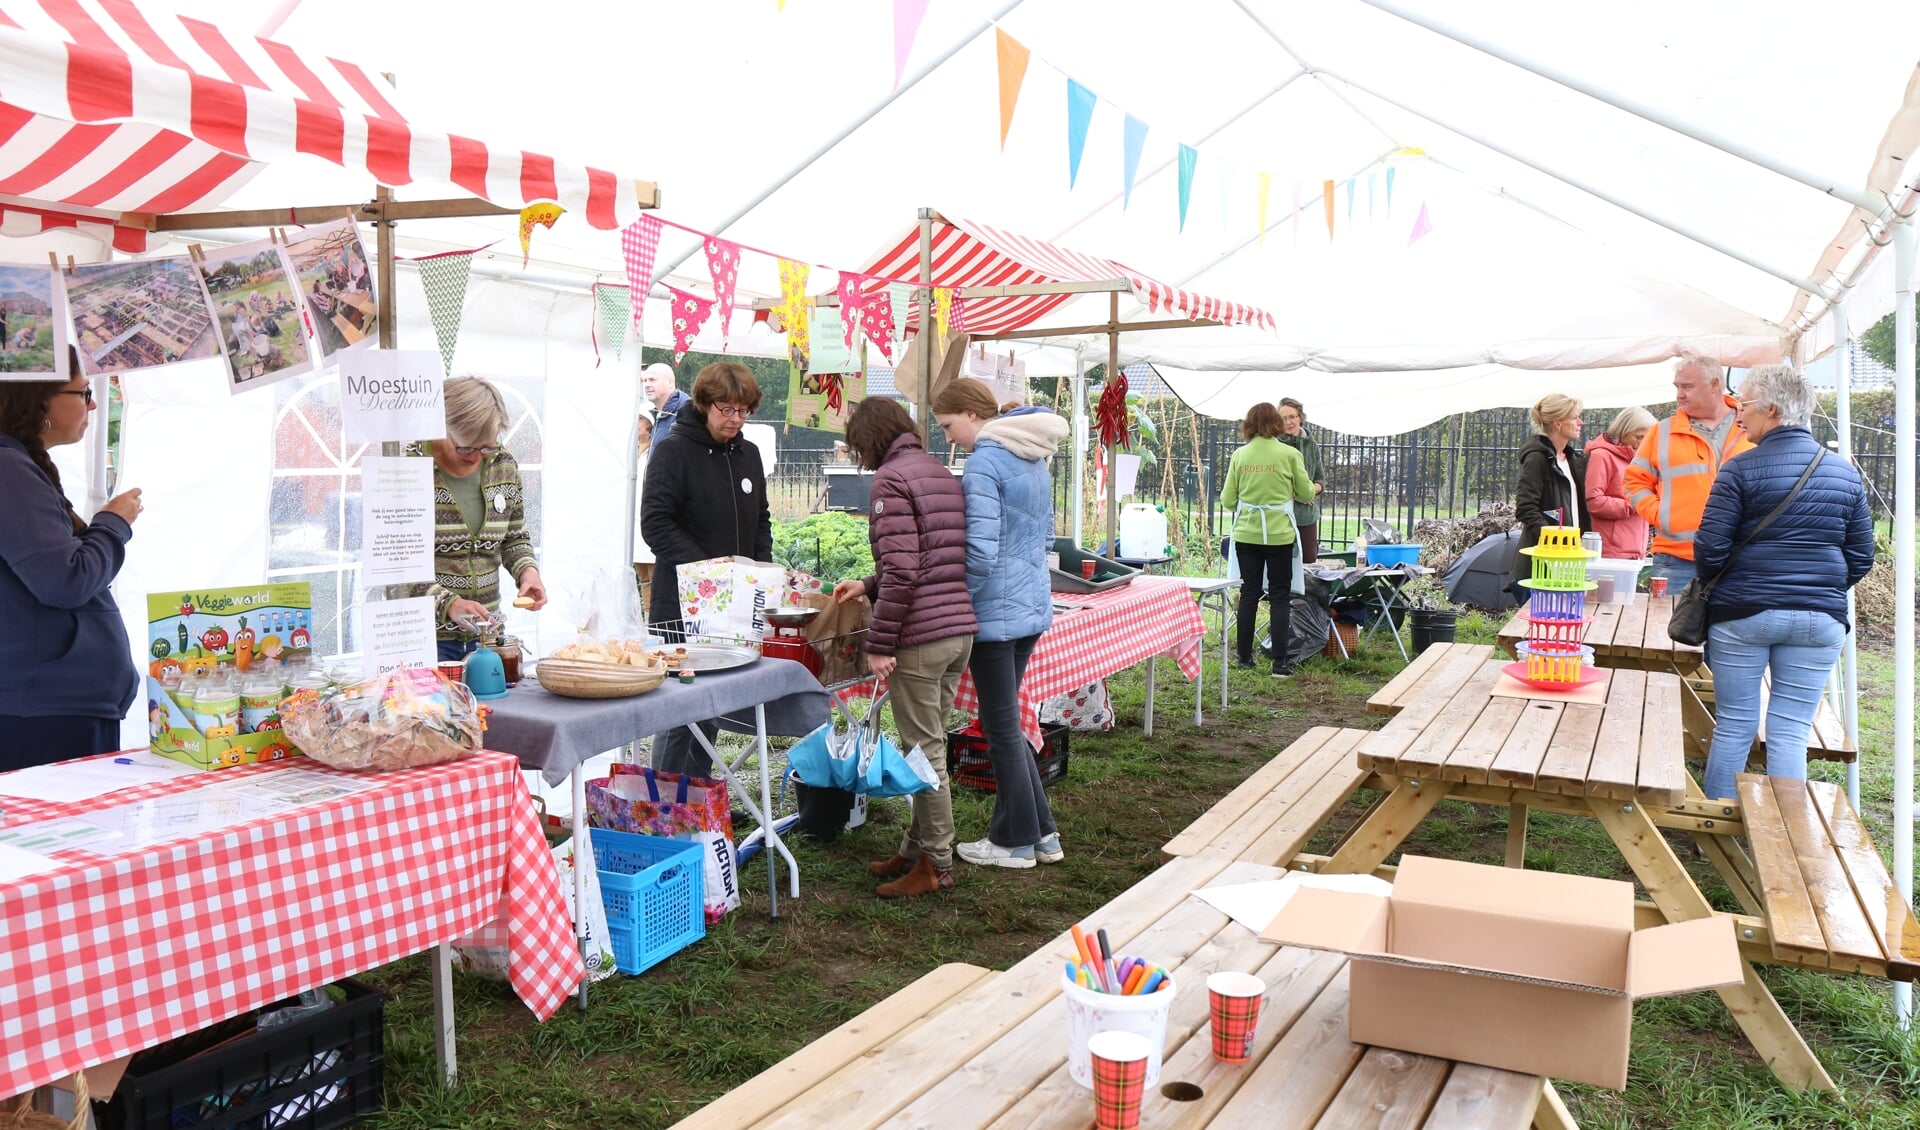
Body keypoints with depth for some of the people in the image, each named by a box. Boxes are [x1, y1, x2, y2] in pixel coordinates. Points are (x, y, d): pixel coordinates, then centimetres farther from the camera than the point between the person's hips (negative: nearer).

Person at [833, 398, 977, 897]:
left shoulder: (892, 478, -10)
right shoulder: (944, 475, 18)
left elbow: (902, 569, -18)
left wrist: (880, 643, -14)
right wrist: (869, 587, 29)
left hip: (920, 636, -9)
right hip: (961, 630, 9)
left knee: (924, 751, 0)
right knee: (928, 745, 17)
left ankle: (936, 865, 9)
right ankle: (916, 848, 26)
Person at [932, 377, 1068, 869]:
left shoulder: (983, 463, -17)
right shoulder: (1034, 459, 12)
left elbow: (981, 550, -22)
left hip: (996, 610, -9)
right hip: (1033, 603, 9)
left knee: (1001, 726, 4)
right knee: (1006, 720, 18)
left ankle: (1016, 841, 16)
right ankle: (1040, 831, 25)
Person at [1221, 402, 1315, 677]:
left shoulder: (1240, 455, -1)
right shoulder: (1290, 454, -6)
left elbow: (1227, 499, 2)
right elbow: (1306, 493, 4)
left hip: (1246, 533, 2)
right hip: (1279, 534, -2)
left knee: (1249, 593, 13)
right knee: (1280, 596, 5)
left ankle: (1244, 657, 18)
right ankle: (1280, 662, 2)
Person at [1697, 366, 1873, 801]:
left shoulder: (1741, 469, -9)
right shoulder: (1845, 473, 7)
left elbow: (1710, 549, -10)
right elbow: (1861, 557, 10)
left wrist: (1712, 584, 9)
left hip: (1743, 613, -3)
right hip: (1819, 620, 3)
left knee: (1733, 728, 6)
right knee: (1791, 734, 6)